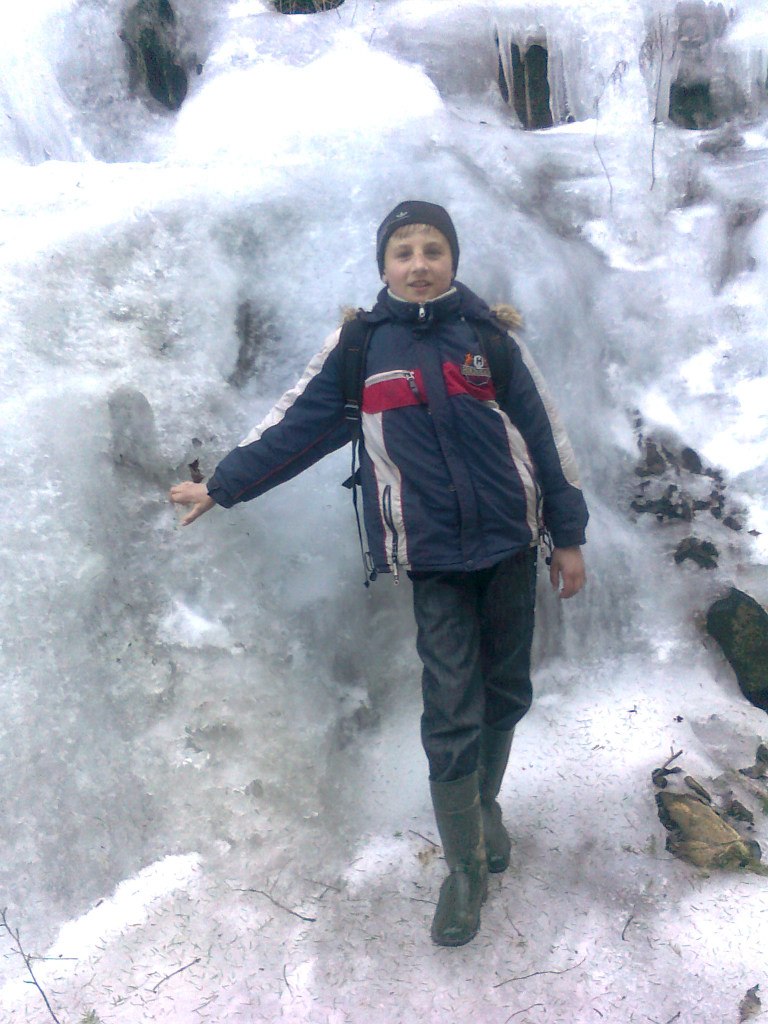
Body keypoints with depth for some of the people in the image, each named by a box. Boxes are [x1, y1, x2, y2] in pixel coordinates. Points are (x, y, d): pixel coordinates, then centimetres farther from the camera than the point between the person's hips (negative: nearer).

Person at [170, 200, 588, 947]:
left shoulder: (489, 334, 1)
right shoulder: (360, 344, -1)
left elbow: (544, 433, 4)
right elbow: (296, 424, 6)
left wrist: (569, 535, 4)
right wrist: (222, 485, 8)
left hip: (511, 545, 2)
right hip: (435, 561, -2)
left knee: (506, 696, 14)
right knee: (451, 718, -2)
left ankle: (486, 802, 42)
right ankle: (466, 871, 17)